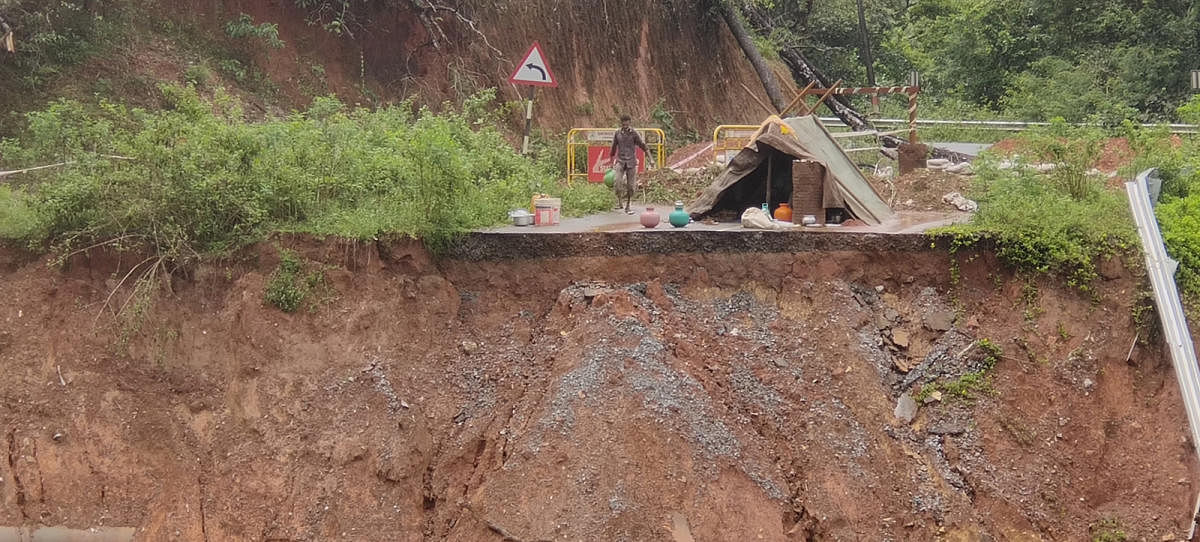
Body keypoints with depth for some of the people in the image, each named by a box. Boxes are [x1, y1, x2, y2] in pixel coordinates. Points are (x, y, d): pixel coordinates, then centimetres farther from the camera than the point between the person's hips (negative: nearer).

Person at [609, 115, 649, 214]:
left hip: (631, 162, 0)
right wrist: (611, 164, 16)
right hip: (620, 161, 0)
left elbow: (643, 146, -6)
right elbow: (613, 149, 12)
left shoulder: (634, 133, -4)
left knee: (630, 186, 1)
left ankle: (627, 207, 13)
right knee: (617, 182, -22)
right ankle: (618, 201, -2)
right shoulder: (617, 134, 3)